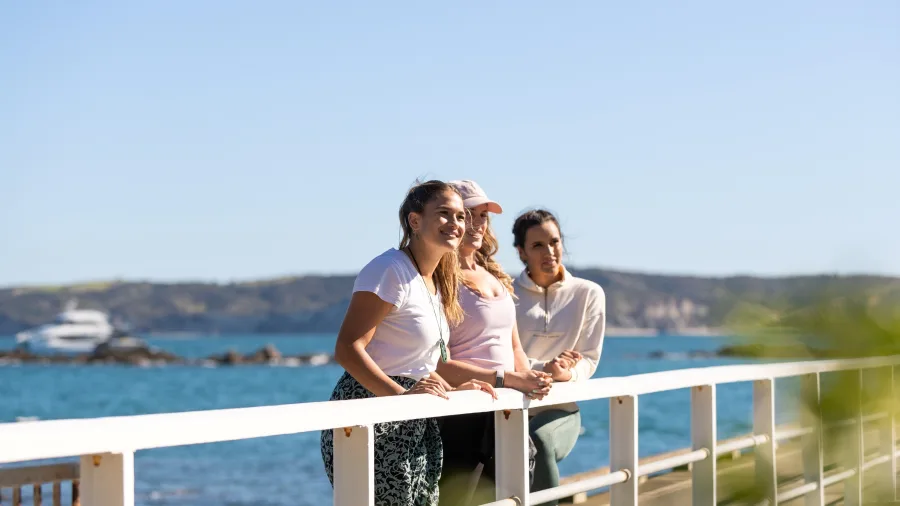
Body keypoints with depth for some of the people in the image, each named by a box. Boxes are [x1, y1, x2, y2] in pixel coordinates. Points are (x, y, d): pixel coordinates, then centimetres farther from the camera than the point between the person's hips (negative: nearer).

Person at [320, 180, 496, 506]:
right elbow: (347, 348, -21)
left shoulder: (437, 281, 16)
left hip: (413, 427, 9)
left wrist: (452, 390, 8)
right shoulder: (391, 270, -12)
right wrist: (400, 394, -32)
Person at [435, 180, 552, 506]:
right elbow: (439, 365, -19)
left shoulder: (495, 276, 15)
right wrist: (506, 379, -23)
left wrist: (531, 380, -1)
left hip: (505, 415, 8)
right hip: (461, 417, -8)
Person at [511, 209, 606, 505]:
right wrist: (543, 369, -19)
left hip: (560, 408, 0)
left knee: (539, 440, -35)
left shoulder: (588, 294, 7)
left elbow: (589, 358, 5)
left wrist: (568, 373, -20)